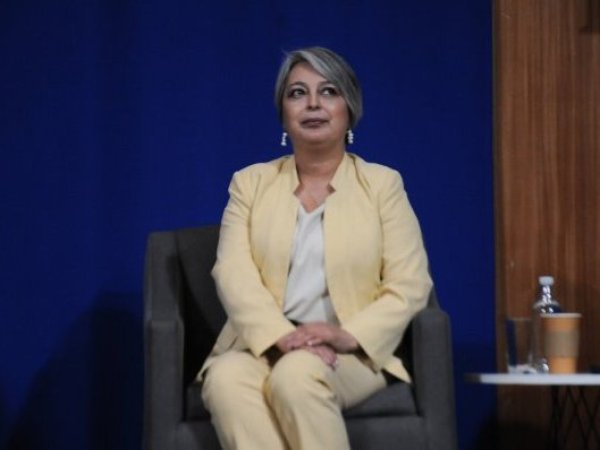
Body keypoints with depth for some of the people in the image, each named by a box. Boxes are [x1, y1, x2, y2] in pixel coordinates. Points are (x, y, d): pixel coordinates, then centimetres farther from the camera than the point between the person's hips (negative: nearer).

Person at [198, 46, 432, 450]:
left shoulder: (383, 183, 9)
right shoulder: (250, 182, 13)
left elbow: (410, 286, 0)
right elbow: (234, 274, -2)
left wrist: (349, 335, -18)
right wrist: (282, 335, -20)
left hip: (352, 354, -1)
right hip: (266, 346, 2)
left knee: (296, 375, -36)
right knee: (226, 378, -33)